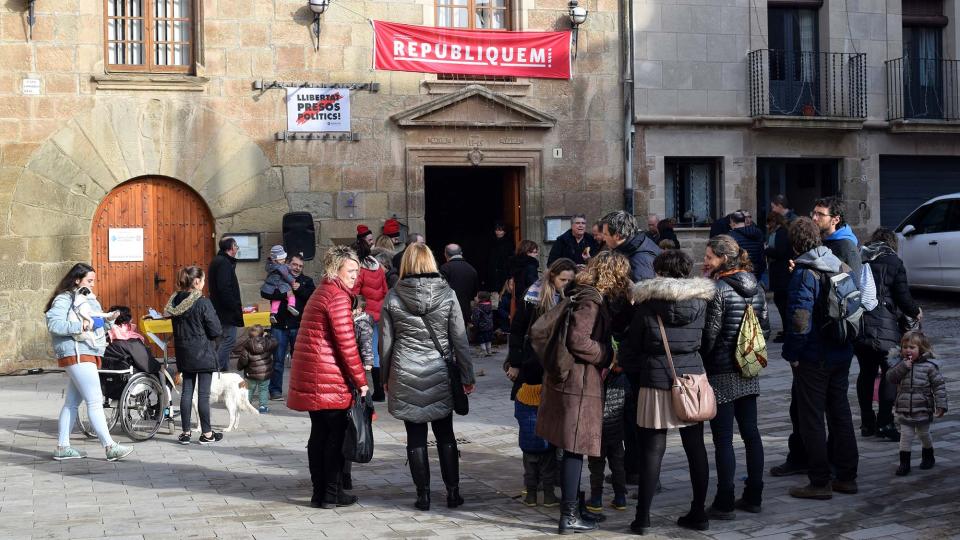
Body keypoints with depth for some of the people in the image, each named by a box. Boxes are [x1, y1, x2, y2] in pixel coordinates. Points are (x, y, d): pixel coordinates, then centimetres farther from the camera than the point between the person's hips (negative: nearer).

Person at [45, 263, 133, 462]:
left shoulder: (89, 300, 20)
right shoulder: (64, 300, -8)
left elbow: (99, 327, 24)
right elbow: (53, 324, -20)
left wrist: (108, 320, 4)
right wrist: (79, 326, -25)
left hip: (87, 355, 10)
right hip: (76, 355, -10)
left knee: (72, 402, 12)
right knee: (95, 401, -12)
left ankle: (62, 447, 16)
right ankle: (110, 447, -14)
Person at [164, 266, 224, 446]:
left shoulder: (175, 301, 1)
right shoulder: (203, 303, -18)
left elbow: (176, 327, 12)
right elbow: (216, 330, -15)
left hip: (184, 354, 6)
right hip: (203, 353, -6)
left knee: (186, 392, 11)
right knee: (203, 394, 1)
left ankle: (185, 432, 15)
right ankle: (206, 433, 8)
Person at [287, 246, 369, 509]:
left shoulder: (321, 293, 18)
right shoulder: (338, 297, -12)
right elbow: (346, 344, -17)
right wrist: (361, 381, -13)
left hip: (310, 377, 9)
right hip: (330, 379, -9)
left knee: (319, 434, 13)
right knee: (337, 435, 0)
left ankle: (319, 492, 17)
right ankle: (331, 494, 4)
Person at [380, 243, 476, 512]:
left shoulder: (393, 297, -3)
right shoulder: (447, 294, -3)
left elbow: (386, 341, 2)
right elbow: (460, 339, -1)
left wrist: (386, 377, 13)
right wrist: (467, 376, 7)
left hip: (405, 376, 0)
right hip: (439, 375, 1)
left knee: (415, 436, 6)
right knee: (445, 434, 12)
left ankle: (423, 494, 9)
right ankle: (453, 492, 13)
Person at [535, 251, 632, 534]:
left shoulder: (586, 295, 14)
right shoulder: (591, 300, -16)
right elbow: (577, 340, -24)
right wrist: (606, 355, -11)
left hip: (567, 377, 10)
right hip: (580, 381, -10)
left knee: (572, 448, 16)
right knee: (575, 448, -4)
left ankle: (571, 504, 25)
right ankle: (569, 516, 1)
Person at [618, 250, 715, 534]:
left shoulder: (647, 305, -5)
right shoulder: (699, 302, 2)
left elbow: (630, 348, 2)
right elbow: (704, 342, 12)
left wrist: (634, 373, 17)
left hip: (657, 383, -2)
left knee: (652, 450, 2)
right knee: (695, 448, 9)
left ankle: (643, 516, 4)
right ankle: (699, 513, 16)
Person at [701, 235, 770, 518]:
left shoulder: (718, 289, -15)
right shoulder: (756, 288, 7)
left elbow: (711, 333, -15)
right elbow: (765, 328, 11)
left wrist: (700, 359, -2)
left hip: (721, 373, -7)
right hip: (749, 372, 7)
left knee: (723, 438, -3)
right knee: (750, 432, 13)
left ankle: (724, 503, 0)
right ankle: (753, 497, 19)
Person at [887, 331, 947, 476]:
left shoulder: (929, 366, -8)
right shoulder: (901, 364, 3)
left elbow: (939, 385, -7)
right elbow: (890, 377, -7)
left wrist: (941, 405, -12)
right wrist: (903, 367, -19)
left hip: (923, 409, -2)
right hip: (904, 410, 2)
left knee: (924, 434, 14)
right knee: (906, 435, -1)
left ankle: (928, 457, 37)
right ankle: (904, 463, 4)